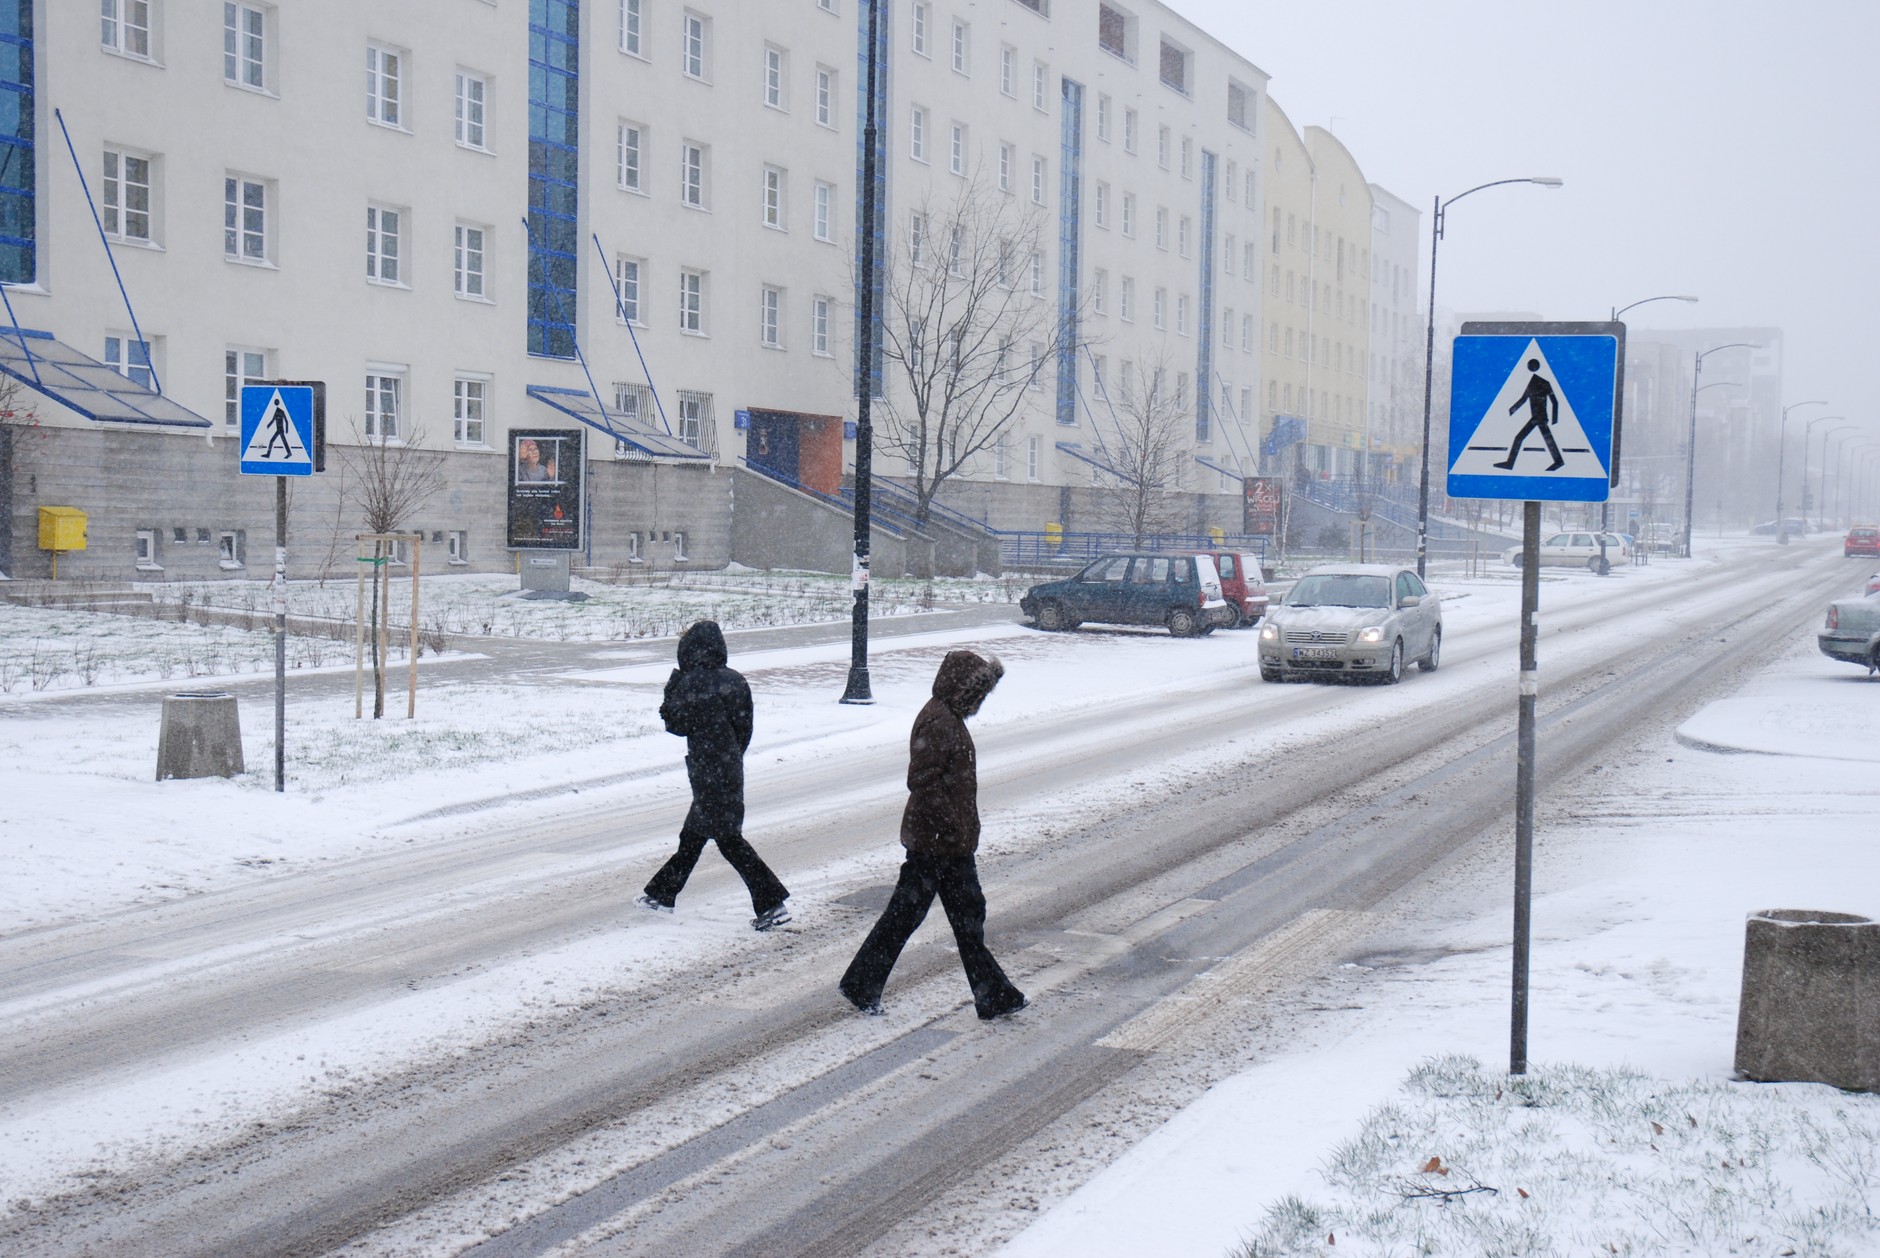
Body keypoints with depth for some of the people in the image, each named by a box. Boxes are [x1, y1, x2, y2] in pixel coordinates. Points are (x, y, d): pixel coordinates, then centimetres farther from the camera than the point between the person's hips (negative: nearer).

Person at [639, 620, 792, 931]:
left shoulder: (692, 683, -16)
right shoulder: (735, 680, 4)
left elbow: (677, 724, -9)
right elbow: (745, 727, 7)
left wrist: (671, 690, 3)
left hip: (707, 774, -8)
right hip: (731, 769, 8)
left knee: (728, 838, -4)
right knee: (693, 834, 18)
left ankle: (771, 903, -7)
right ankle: (663, 893, 31)